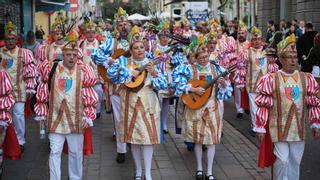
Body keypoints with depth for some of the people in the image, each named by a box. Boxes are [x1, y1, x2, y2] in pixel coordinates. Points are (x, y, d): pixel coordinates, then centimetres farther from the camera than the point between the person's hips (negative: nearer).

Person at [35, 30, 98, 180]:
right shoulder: (51, 69, -2)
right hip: (55, 119, 0)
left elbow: (89, 97, 1)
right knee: (55, 152, 6)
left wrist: (88, 116, -2)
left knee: (76, 152, 12)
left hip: (76, 120, 0)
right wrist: (41, 113, 7)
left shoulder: (83, 72, -5)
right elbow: (43, 93, 6)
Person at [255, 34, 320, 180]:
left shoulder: (307, 79, 1)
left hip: (298, 128, 3)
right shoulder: (271, 80, -9)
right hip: (279, 128, -3)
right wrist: (260, 128, -5)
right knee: (282, 160, -2)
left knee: (295, 161, 12)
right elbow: (263, 106, -6)